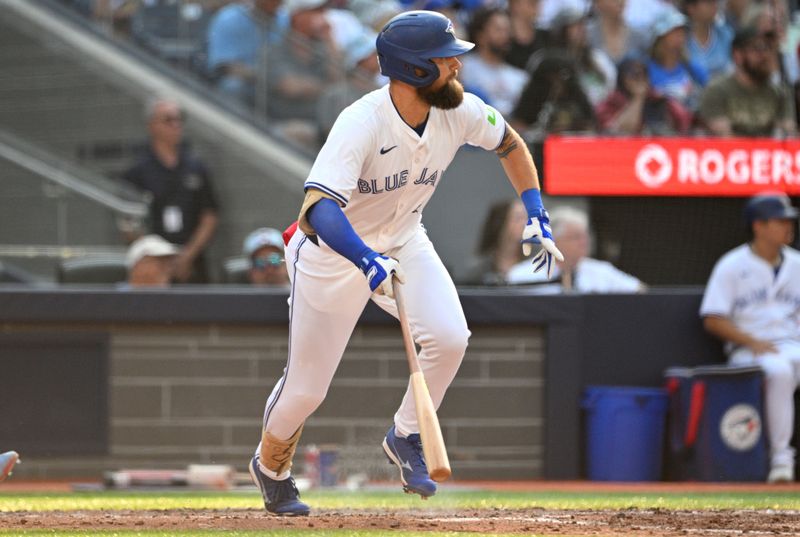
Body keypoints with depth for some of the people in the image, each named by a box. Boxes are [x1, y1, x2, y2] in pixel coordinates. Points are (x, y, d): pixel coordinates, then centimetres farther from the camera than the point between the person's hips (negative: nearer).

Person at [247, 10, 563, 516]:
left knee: (449, 337, -21)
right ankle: (271, 465, 35)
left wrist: (536, 215, -2)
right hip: (332, 248, -4)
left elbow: (511, 143, 6)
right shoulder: (362, 124, -34)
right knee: (308, 386, 3)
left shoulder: (459, 111, -16)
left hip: (403, 241, 4)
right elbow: (319, 208, -45)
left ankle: (405, 437, 5)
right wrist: (367, 261, -60)